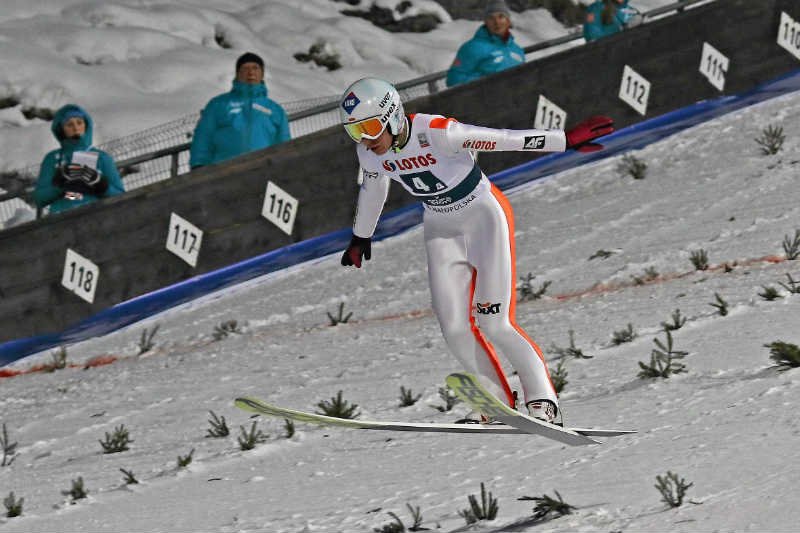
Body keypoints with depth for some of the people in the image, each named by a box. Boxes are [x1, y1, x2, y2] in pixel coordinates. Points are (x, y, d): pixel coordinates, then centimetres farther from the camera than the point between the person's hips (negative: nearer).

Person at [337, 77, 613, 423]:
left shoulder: (435, 133, -29)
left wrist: (567, 140, -29)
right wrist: (361, 237, 28)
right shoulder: (370, 154, -9)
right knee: (455, 329, -6)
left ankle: (542, 398, 2)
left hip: (485, 216, -6)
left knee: (495, 324, -13)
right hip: (442, 229, 6)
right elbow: (372, 188, 13)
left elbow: (505, 139, -28)